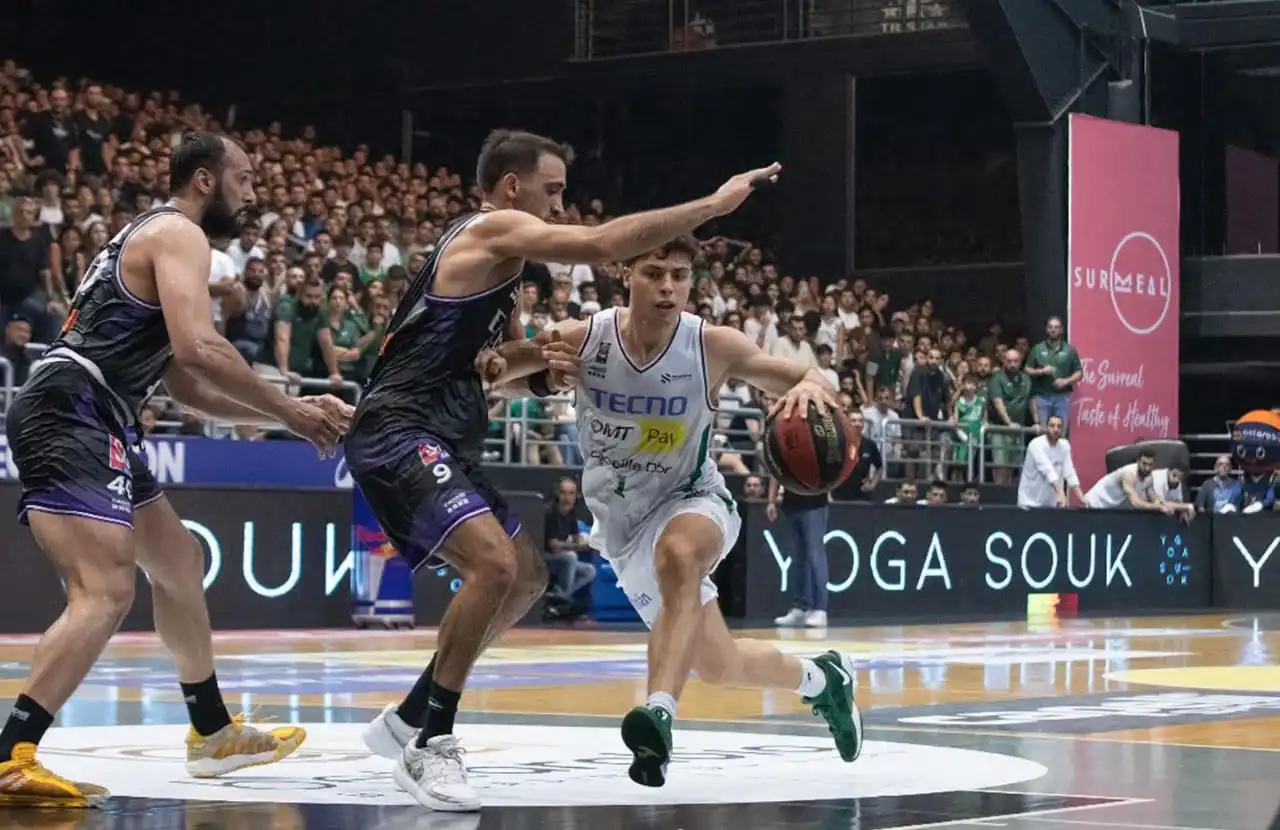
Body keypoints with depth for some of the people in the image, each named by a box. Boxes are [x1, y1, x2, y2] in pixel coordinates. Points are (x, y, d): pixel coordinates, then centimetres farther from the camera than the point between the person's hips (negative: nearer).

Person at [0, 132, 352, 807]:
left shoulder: (149, 237, 28)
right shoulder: (178, 233, -4)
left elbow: (187, 386, 30)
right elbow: (199, 349, -20)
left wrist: (286, 413, 23)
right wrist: (290, 412, -9)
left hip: (88, 424, 11)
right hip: (71, 417, -11)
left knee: (179, 561, 24)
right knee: (105, 593, -22)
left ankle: (212, 733, 35)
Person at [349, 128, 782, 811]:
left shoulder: (499, 257, 20)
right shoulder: (491, 230, -10)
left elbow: (497, 358, 32)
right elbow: (603, 245, -24)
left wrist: (540, 360, 9)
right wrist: (715, 203, -19)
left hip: (443, 441, 11)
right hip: (399, 435, -11)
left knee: (526, 578, 16)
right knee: (494, 564, -26)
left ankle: (409, 718, 22)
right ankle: (430, 744, -18)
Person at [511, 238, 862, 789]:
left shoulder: (712, 346, -19)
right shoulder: (581, 340, -17)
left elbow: (809, 381, -13)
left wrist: (810, 386, -38)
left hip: (691, 501, -3)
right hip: (623, 523, 3)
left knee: (678, 552, -41)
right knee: (717, 665, 12)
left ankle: (659, 713, -47)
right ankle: (820, 679, 42)